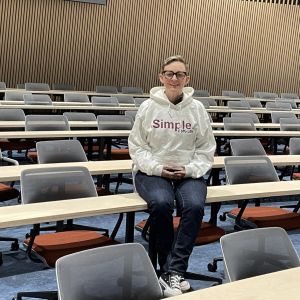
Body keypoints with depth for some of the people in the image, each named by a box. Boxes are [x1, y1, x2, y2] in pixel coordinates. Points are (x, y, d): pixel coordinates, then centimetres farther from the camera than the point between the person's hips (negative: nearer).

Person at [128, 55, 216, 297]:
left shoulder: (197, 109, 3)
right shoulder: (148, 107, 0)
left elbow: (206, 150, 7)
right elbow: (137, 146, 2)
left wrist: (191, 169, -9)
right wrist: (156, 168, -12)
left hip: (188, 172, 1)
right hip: (152, 171, -1)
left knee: (195, 206, -30)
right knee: (161, 204, -33)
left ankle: (172, 272, -23)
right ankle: (174, 272, -16)